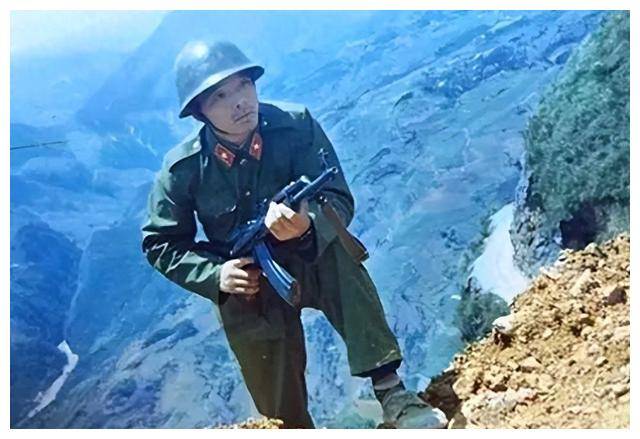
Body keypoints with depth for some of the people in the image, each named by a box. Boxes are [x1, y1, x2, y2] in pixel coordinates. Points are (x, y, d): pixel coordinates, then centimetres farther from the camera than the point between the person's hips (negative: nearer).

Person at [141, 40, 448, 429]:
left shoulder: (296, 126, -18)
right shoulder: (183, 169, -16)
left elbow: (339, 202, -21)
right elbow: (160, 244, -4)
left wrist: (306, 228, -44)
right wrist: (215, 274, -20)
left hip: (312, 262, 0)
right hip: (248, 289, 1)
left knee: (337, 249, -35)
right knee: (283, 412, 5)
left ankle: (387, 386, -33)